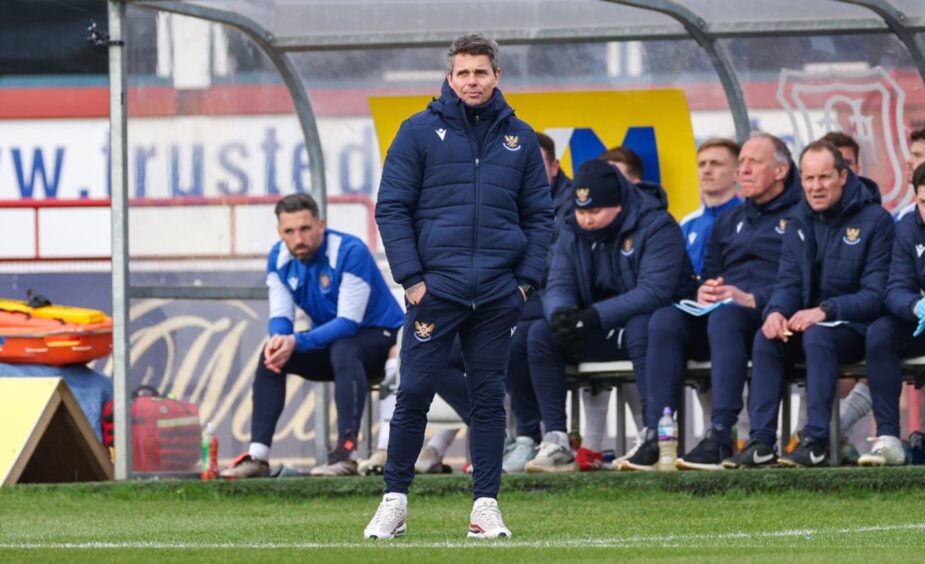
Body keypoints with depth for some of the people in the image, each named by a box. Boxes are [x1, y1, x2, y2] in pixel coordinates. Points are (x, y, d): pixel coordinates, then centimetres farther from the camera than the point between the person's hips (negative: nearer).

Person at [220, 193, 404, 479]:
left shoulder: (350, 252, -25)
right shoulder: (279, 258, -5)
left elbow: (348, 323, -29)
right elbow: (281, 316, -4)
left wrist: (297, 342, -38)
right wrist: (278, 338, -29)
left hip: (380, 335, -7)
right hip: (330, 338, 7)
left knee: (343, 349, -37)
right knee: (271, 356, -13)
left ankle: (346, 453, -43)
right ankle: (258, 457, -16)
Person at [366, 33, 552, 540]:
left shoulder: (519, 138, 10)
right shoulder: (420, 132, 1)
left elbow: (538, 213, 13)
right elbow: (392, 208, 0)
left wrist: (527, 279, 2)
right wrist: (411, 277, -7)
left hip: (498, 293, 2)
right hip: (435, 287, -2)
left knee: (489, 398, 4)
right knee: (414, 394, -3)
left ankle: (486, 505, 8)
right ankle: (395, 501, 5)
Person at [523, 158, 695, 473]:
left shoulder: (657, 228, -14)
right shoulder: (572, 235, 6)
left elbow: (654, 292, -26)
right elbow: (558, 286, -3)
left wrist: (595, 317, -35)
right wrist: (560, 312, -30)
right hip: (599, 337, 6)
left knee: (641, 328, -39)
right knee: (540, 334, -15)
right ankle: (555, 440, -22)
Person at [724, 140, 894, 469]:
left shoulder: (875, 220, -9)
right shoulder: (799, 224, 10)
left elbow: (876, 296, -15)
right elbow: (789, 283, 6)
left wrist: (824, 311, -28)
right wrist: (776, 312, -19)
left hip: (858, 328, -6)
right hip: (809, 324, 6)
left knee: (818, 335, -35)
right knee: (766, 339, -22)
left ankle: (817, 442, -38)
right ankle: (761, 441, -26)